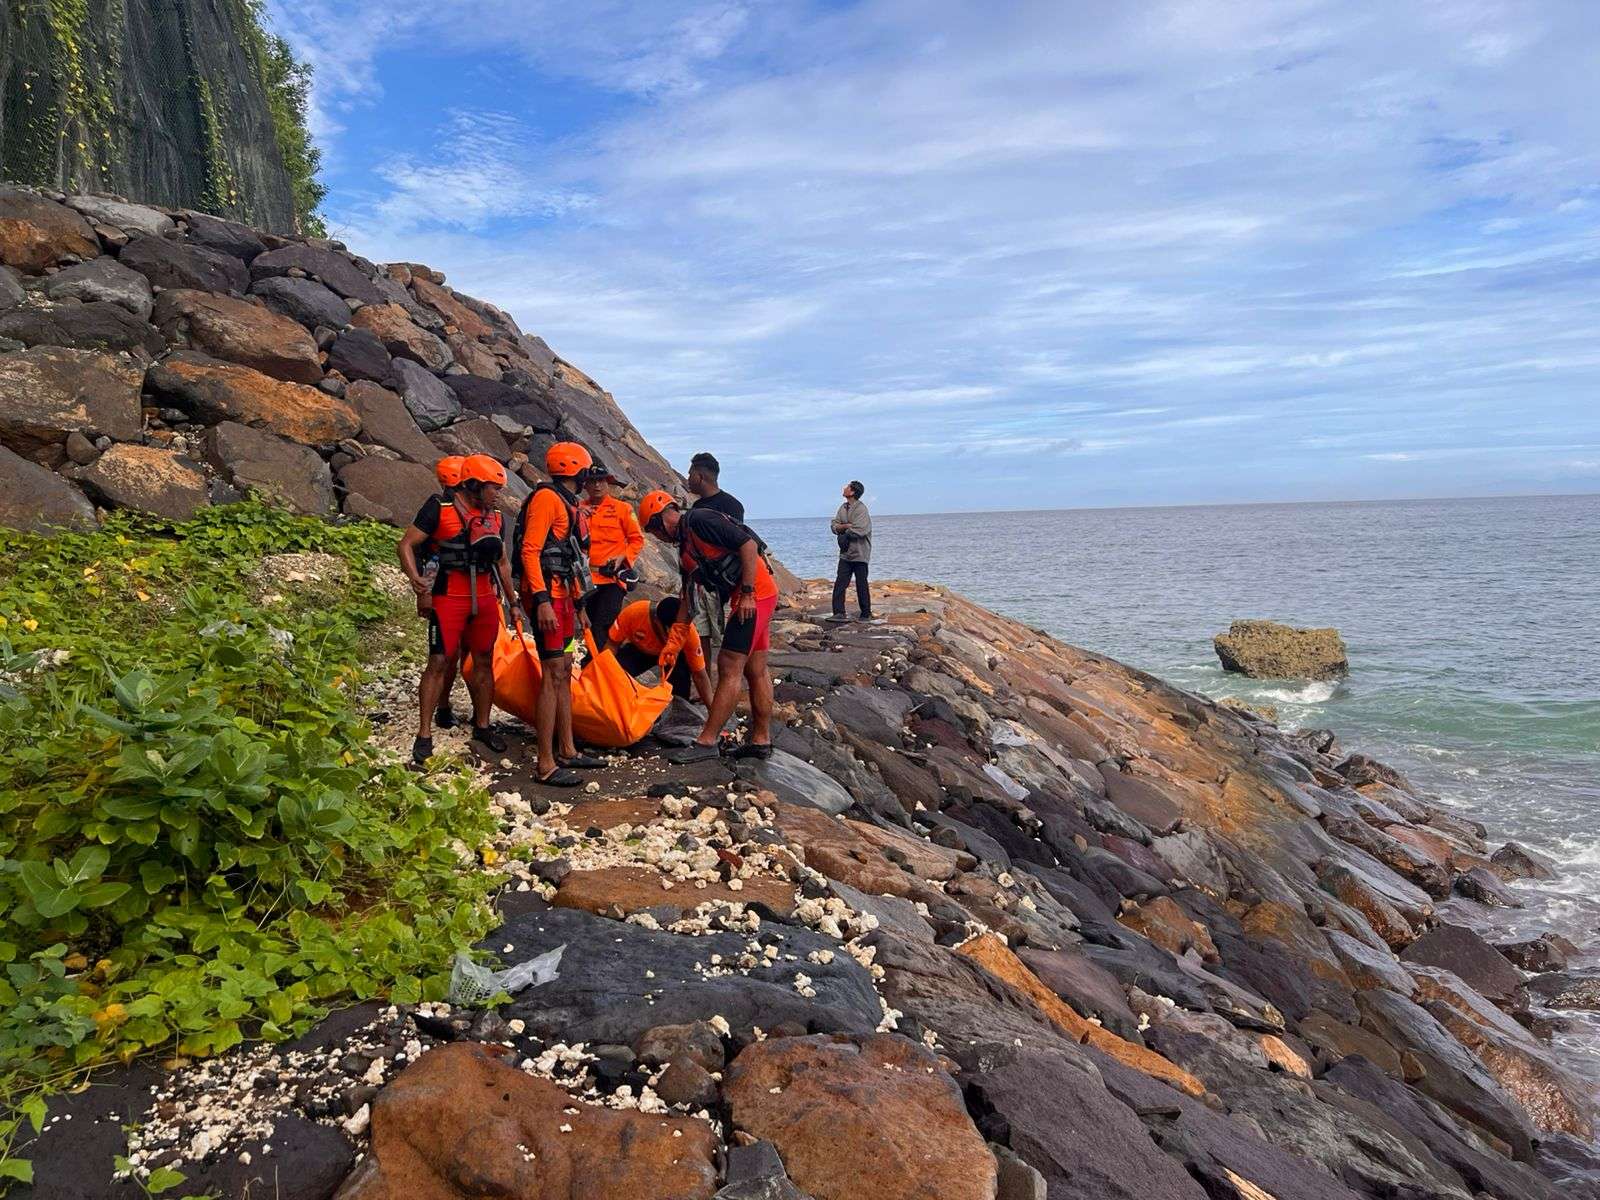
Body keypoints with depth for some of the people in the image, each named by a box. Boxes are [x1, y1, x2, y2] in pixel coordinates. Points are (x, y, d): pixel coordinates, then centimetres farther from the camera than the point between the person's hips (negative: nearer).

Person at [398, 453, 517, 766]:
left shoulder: (495, 518, 11)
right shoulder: (440, 508, -7)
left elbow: (502, 562, 20)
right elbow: (407, 544, -7)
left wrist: (512, 602, 20)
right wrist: (414, 577, -23)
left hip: (486, 598, 6)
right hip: (449, 597, -6)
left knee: (484, 662, 10)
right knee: (439, 662, -5)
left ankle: (482, 727, 23)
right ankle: (424, 736, 2)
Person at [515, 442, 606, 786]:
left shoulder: (568, 503, 19)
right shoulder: (547, 498, -12)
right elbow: (530, 551, -19)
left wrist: (577, 602, 24)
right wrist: (542, 601, -27)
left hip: (562, 596, 10)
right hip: (548, 597, -10)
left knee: (564, 672, 13)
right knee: (553, 675, -11)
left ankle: (567, 751, 22)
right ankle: (546, 765, -8)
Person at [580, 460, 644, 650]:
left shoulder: (622, 508, 1)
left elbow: (637, 539, 3)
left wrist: (623, 557, -12)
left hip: (613, 578, -4)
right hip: (588, 579, 4)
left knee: (602, 627, -12)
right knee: (590, 628, 9)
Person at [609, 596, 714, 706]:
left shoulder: (688, 631, -37)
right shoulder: (634, 612, -39)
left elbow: (699, 674, -28)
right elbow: (612, 644, -22)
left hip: (675, 653, 0)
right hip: (637, 650, 0)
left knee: (681, 671, -31)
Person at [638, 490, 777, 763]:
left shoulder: (701, 520, -11)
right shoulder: (685, 549, 19)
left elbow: (748, 545, -19)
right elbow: (688, 597, 22)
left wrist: (747, 593, -20)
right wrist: (673, 641, 20)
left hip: (755, 594, -10)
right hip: (750, 599, 10)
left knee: (729, 668, -7)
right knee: (755, 670, 13)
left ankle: (706, 742, -4)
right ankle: (761, 740, 20)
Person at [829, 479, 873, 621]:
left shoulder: (861, 509, -13)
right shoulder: (843, 508, 10)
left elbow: (859, 531, -23)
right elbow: (834, 526, 4)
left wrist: (843, 531, -10)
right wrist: (847, 526, -14)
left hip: (859, 554, -7)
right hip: (845, 553, 7)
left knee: (861, 586, 2)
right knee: (839, 584, -1)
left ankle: (866, 614, 13)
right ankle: (839, 613, -2)